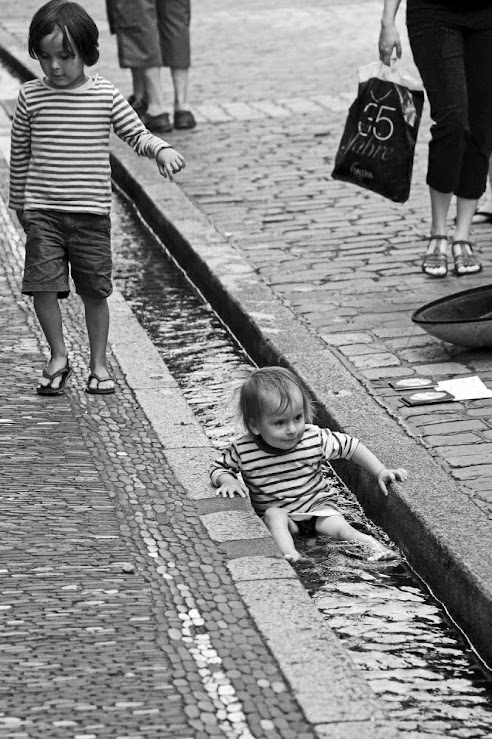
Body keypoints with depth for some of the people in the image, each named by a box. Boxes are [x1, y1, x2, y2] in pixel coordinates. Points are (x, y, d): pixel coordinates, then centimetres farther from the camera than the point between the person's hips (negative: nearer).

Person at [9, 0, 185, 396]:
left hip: (92, 211, 0)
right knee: (42, 285, -7)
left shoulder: (106, 95, -3)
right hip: (42, 211, 0)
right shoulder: (31, 96, -1)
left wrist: (162, 149, -24)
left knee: (95, 290, 6)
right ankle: (59, 356, 14)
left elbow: (137, 134, -2)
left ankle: (99, 362, 22)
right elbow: (20, 153, 9)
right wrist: (20, 203, 14)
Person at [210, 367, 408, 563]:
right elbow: (219, 467, 0)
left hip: (316, 505, 1)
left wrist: (381, 472, -6)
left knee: (337, 527, -26)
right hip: (276, 512, -1)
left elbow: (350, 446, -2)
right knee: (274, 515, -33)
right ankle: (288, 552, -48)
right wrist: (228, 481, -23)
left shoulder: (315, 439, -15)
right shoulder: (243, 451, -17)